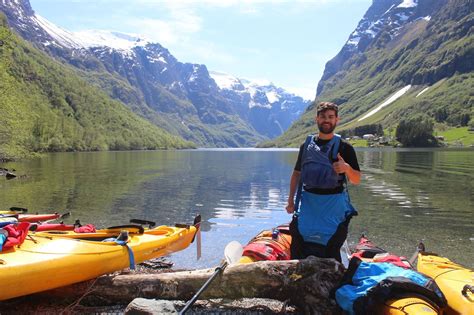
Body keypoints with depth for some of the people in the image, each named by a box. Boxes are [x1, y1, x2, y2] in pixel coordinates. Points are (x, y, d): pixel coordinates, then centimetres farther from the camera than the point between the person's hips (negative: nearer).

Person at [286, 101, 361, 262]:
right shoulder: (307, 145, 7)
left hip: (334, 204, -3)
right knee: (298, 245, 7)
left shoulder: (344, 147, -2)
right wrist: (291, 200, 7)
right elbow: (296, 174, 13)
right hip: (308, 202, 3)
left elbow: (356, 180, -3)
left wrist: (347, 168, -25)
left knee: (331, 249, 2)